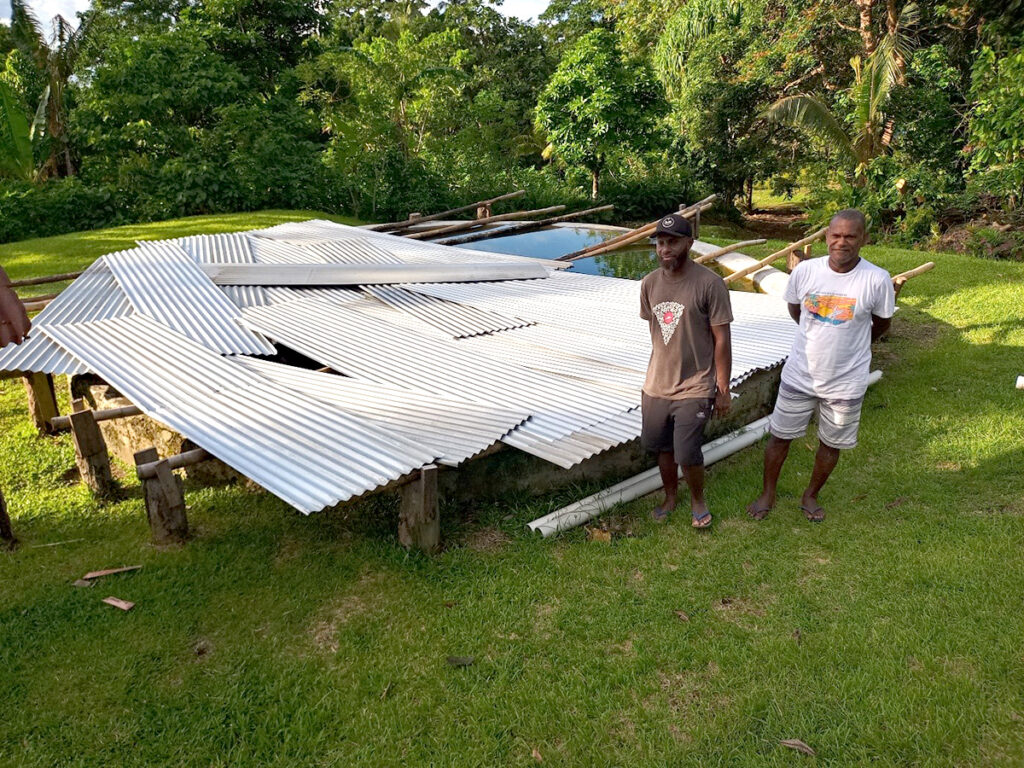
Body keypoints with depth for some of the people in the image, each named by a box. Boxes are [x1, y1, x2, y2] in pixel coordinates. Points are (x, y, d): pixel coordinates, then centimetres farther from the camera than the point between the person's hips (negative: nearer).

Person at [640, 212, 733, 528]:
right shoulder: (649, 283, 2)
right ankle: (670, 496, 41)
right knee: (662, 447, 17)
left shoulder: (709, 284, -14)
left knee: (687, 455, -5)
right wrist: (659, 370, 14)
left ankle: (698, 499, 25)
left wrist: (723, 389, -9)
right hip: (656, 385, 5)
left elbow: (722, 339, -10)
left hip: (694, 388, -5)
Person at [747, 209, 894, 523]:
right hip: (800, 375, 1)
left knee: (831, 444, 16)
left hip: (845, 382, -1)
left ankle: (811, 496, 40)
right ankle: (767, 494, 33)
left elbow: (882, 324, 3)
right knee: (780, 436, 12)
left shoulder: (877, 280, -15)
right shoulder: (805, 270, -10)